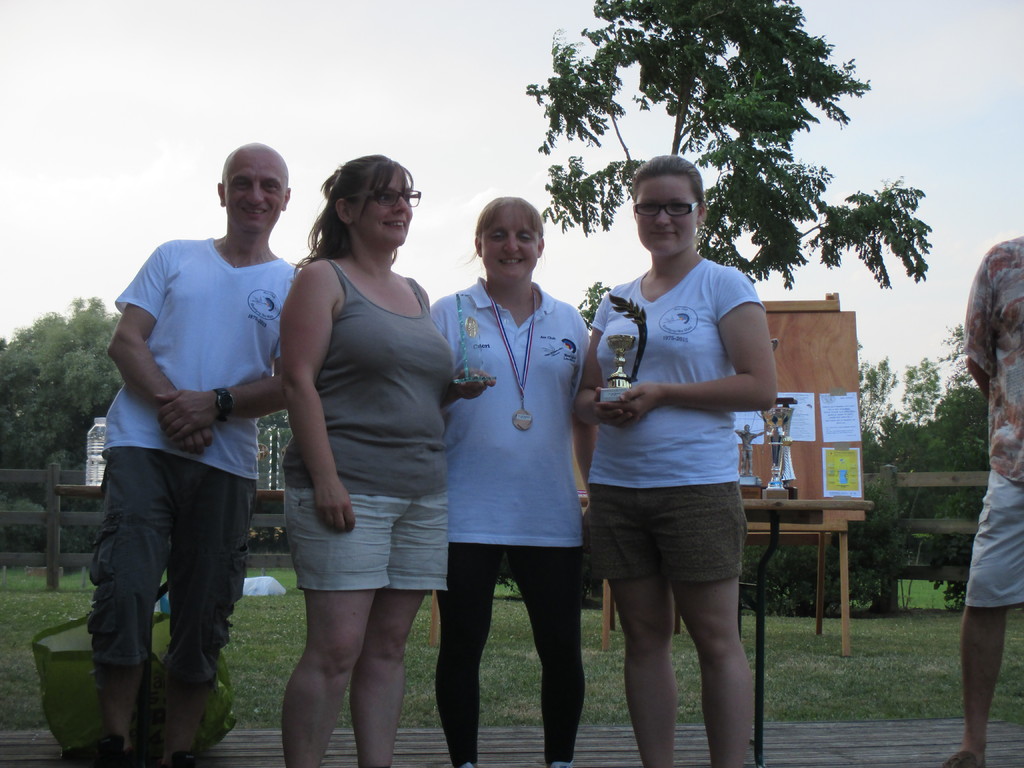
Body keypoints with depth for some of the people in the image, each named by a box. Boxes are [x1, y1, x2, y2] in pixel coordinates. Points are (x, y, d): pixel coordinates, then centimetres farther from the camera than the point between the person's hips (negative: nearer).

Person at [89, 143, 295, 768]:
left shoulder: (293, 286, 11)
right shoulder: (175, 258, 14)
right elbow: (126, 342, 5)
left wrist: (215, 405, -15)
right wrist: (170, 405, -12)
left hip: (226, 463, 1)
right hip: (143, 443, -1)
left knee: (205, 612, 4)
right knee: (125, 591, -12)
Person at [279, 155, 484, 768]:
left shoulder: (417, 295, 21)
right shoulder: (324, 279, 0)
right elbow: (299, 380, -9)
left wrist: (458, 390, 8)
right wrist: (325, 480, -17)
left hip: (423, 493, 7)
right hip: (348, 490, -6)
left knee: (389, 647, 7)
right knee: (337, 649, -10)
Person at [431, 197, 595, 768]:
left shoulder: (568, 322, 14)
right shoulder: (450, 314, 5)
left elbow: (584, 420, 17)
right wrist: (455, 391, -16)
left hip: (552, 512, 2)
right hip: (467, 512, -2)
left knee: (562, 647, 4)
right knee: (462, 645, 4)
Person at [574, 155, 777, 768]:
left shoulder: (724, 286, 1)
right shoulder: (617, 301, 17)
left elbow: (761, 387, -8)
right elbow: (585, 392, 20)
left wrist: (660, 394, -13)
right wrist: (602, 406, -5)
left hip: (698, 484, -5)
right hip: (616, 487, 5)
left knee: (716, 639, -2)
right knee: (644, 637, 8)